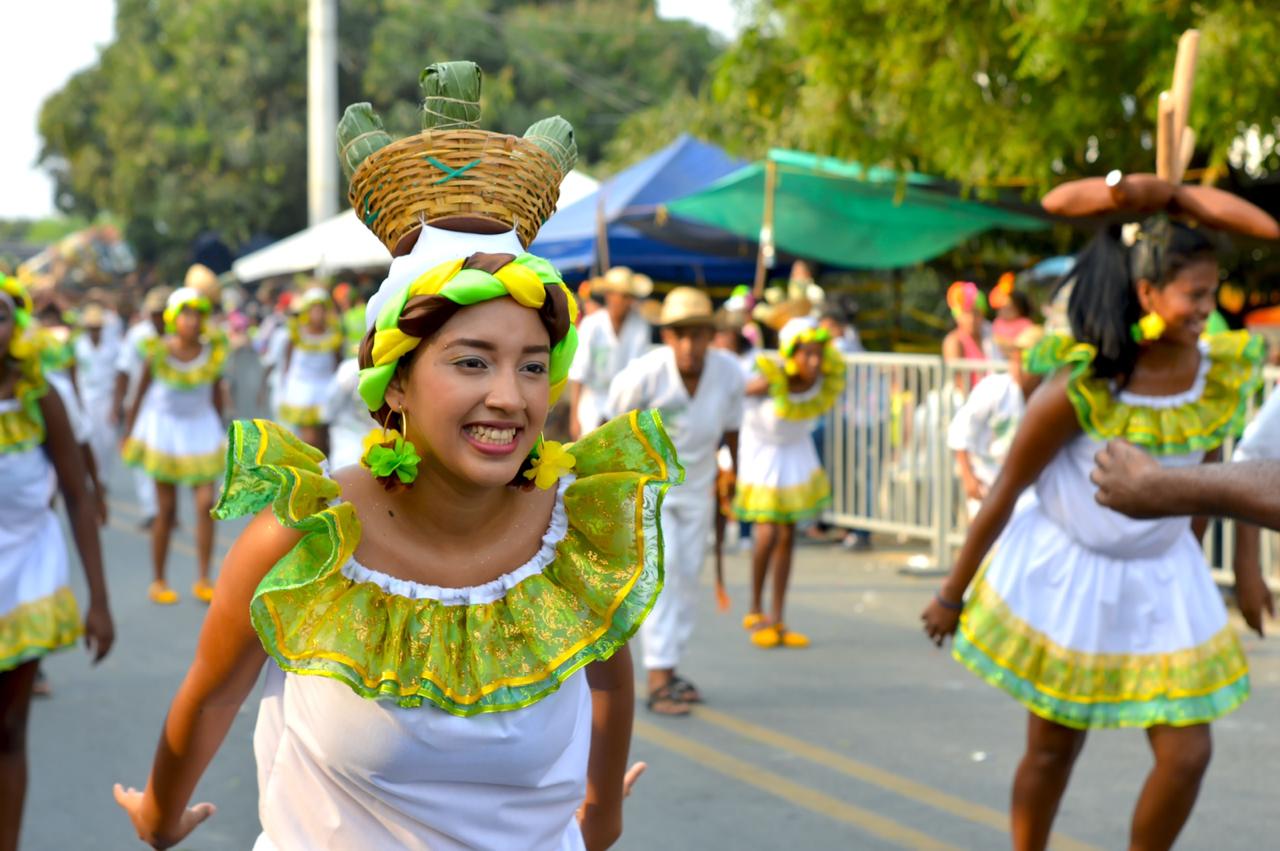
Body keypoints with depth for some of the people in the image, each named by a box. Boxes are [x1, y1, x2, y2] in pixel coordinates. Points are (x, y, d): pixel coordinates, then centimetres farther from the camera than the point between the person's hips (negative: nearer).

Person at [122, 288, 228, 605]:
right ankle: (158, 581, 16)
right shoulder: (159, 353, -16)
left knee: (206, 504, -9)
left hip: (201, 428, 2)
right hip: (164, 427, -2)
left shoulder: (213, 351, -10)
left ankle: (203, 581, 1)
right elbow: (140, 394, -4)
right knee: (166, 510, 3)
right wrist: (128, 434, 1)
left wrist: (219, 432, 12)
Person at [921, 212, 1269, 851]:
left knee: (1187, 753, -1)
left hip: (1163, 576, 4)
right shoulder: (1080, 384, -22)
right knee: (1052, 750, 8)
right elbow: (1005, 492, -13)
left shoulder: (1221, 376, -8)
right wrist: (952, 594, -7)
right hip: (1067, 571, -4)